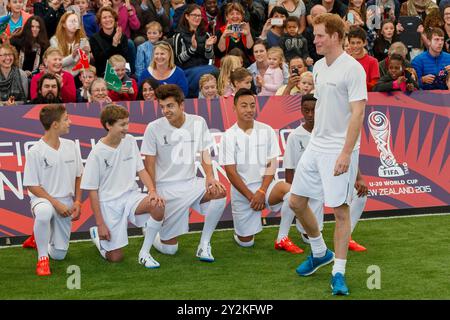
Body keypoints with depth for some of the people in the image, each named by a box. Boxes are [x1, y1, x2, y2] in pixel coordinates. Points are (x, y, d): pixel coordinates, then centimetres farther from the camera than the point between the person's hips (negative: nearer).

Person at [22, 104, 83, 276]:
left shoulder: (71, 146, 2)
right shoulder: (35, 152, -13)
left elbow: (78, 176, 13)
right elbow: (32, 186, -11)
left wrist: (77, 201, 1)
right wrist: (56, 203, -18)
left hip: (66, 202, 5)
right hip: (42, 199, -5)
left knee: (59, 255, 3)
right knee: (44, 212, -43)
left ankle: (38, 238, 38)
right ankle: (42, 258, -24)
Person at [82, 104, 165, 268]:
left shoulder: (130, 141, 1)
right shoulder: (97, 153, -13)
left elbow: (141, 169, 5)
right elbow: (92, 191, -8)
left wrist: (152, 191, -15)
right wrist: (100, 224, -10)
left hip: (131, 196, 4)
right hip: (109, 203, -4)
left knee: (158, 206, -30)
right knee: (115, 257, -2)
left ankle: (144, 253, -12)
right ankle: (97, 234, 32)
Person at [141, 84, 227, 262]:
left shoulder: (198, 123, -1)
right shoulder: (154, 128, -9)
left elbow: (204, 153, 5)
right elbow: (149, 164, -5)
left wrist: (210, 177, -13)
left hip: (191, 182, 3)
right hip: (166, 187, -3)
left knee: (220, 192, -29)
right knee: (169, 249, -4)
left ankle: (204, 244, -13)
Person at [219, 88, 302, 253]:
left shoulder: (266, 131, 1)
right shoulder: (229, 136, -5)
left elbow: (271, 165, 0)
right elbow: (231, 172, -7)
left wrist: (261, 192, -13)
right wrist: (250, 196, -12)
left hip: (264, 185, 1)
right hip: (241, 190, -1)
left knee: (289, 189, -32)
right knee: (246, 242, -3)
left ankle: (282, 239, -20)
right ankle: (241, 232, 35)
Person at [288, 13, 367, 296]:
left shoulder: (353, 69, -14)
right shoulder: (319, 67, 10)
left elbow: (357, 113, -17)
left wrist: (346, 153, -22)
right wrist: (316, 138, 17)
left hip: (340, 151, -8)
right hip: (316, 145, 8)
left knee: (340, 210, -4)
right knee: (296, 202, 10)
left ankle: (339, 273, 6)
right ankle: (320, 253, 31)